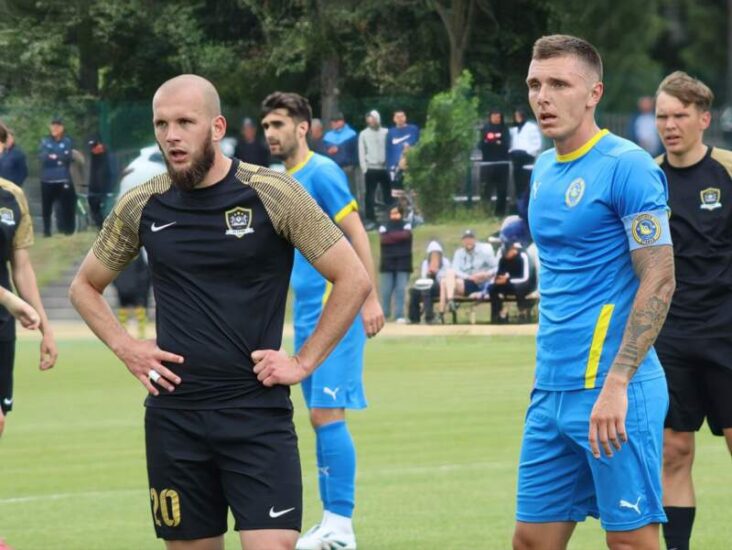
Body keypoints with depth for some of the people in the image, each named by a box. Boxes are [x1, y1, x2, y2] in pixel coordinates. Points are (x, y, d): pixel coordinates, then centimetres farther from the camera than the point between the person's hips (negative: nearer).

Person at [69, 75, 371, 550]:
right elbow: (84, 286, 21)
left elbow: (354, 280, -2)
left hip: (257, 413, -3)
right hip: (173, 416, 3)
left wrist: (304, 363, -6)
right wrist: (125, 347, 5)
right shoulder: (142, 206, 5)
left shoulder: (272, 194, -5)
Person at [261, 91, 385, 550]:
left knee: (328, 415, -12)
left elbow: (357, 236, -14)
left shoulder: (321, 173, -10)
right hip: (307, 316, 9)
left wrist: (370, 298, -20)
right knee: (320, 418, 9)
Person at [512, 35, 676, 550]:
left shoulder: (627, 167, -10)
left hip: (612, 392, -8)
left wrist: (616, 384, -21)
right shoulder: (544, 169, 14)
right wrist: (551, 374, 17)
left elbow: (659, 282, -15)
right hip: (552, 391, 8)